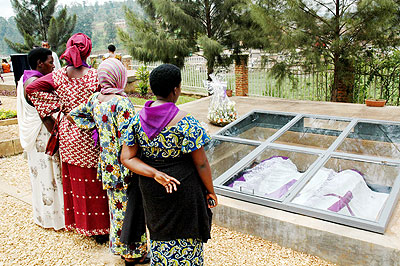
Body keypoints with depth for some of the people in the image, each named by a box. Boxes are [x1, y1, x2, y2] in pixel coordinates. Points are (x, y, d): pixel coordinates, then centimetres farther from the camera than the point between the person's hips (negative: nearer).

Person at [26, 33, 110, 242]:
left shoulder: (59, 75, -2)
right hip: (89, 135, -4)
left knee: (75, 179, 18)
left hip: (68, 133, 4)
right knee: (94, 181, 7)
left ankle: (79, 221, 34)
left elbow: (32, 88, -6)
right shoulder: (95, 76, -14)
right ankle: (100, 228, 17)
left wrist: (59, 105, -3)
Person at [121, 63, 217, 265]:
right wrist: (210, 192, -3)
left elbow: (127, 158, -8)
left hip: (150, 189, 5)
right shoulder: (186, 122, -22)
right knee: (186, 238, 16)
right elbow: (201, 164, -16)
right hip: (184, 190, -5)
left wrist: (155, 174, -16)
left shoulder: (137, 120, -7)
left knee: (159, 233, 26)